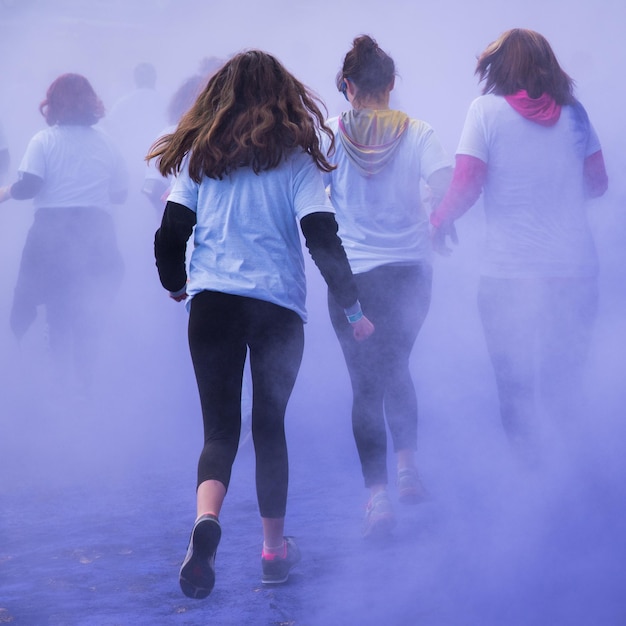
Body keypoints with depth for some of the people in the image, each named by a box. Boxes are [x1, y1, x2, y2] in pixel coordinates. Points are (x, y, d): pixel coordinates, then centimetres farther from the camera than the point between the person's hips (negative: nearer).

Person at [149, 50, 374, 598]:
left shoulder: (200, 156, 6)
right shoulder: (295, 159, 1)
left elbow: (169, 236, 4)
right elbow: (323, 241, -8)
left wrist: (177, 285, 23)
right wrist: (353, 308, -1)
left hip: (212, 301, 1)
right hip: (279, 306, -1)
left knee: (220, 425, 2)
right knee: (269, 425, 14)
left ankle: (206, 518, -27)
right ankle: (275, 547, 20)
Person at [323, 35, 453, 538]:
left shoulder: (330, 136, -5)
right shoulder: (417, 134, -4)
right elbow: (449, 190, -11)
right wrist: (430, 218, 10)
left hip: (352, 275, -1)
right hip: (410, 270, 1)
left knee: (366, 383, 6)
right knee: (396, 369, 25)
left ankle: (378, 496, -2)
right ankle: (408, 465, 12)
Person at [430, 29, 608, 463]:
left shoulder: (488, 110, -4)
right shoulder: (574, 112, 6)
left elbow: (467, 186, -10)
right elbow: (597, 183, 12)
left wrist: (439, 223, 6)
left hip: (510, 274, -3)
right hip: (576, 269, 3)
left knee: (516, 387, 9)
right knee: (566, 386, 15)